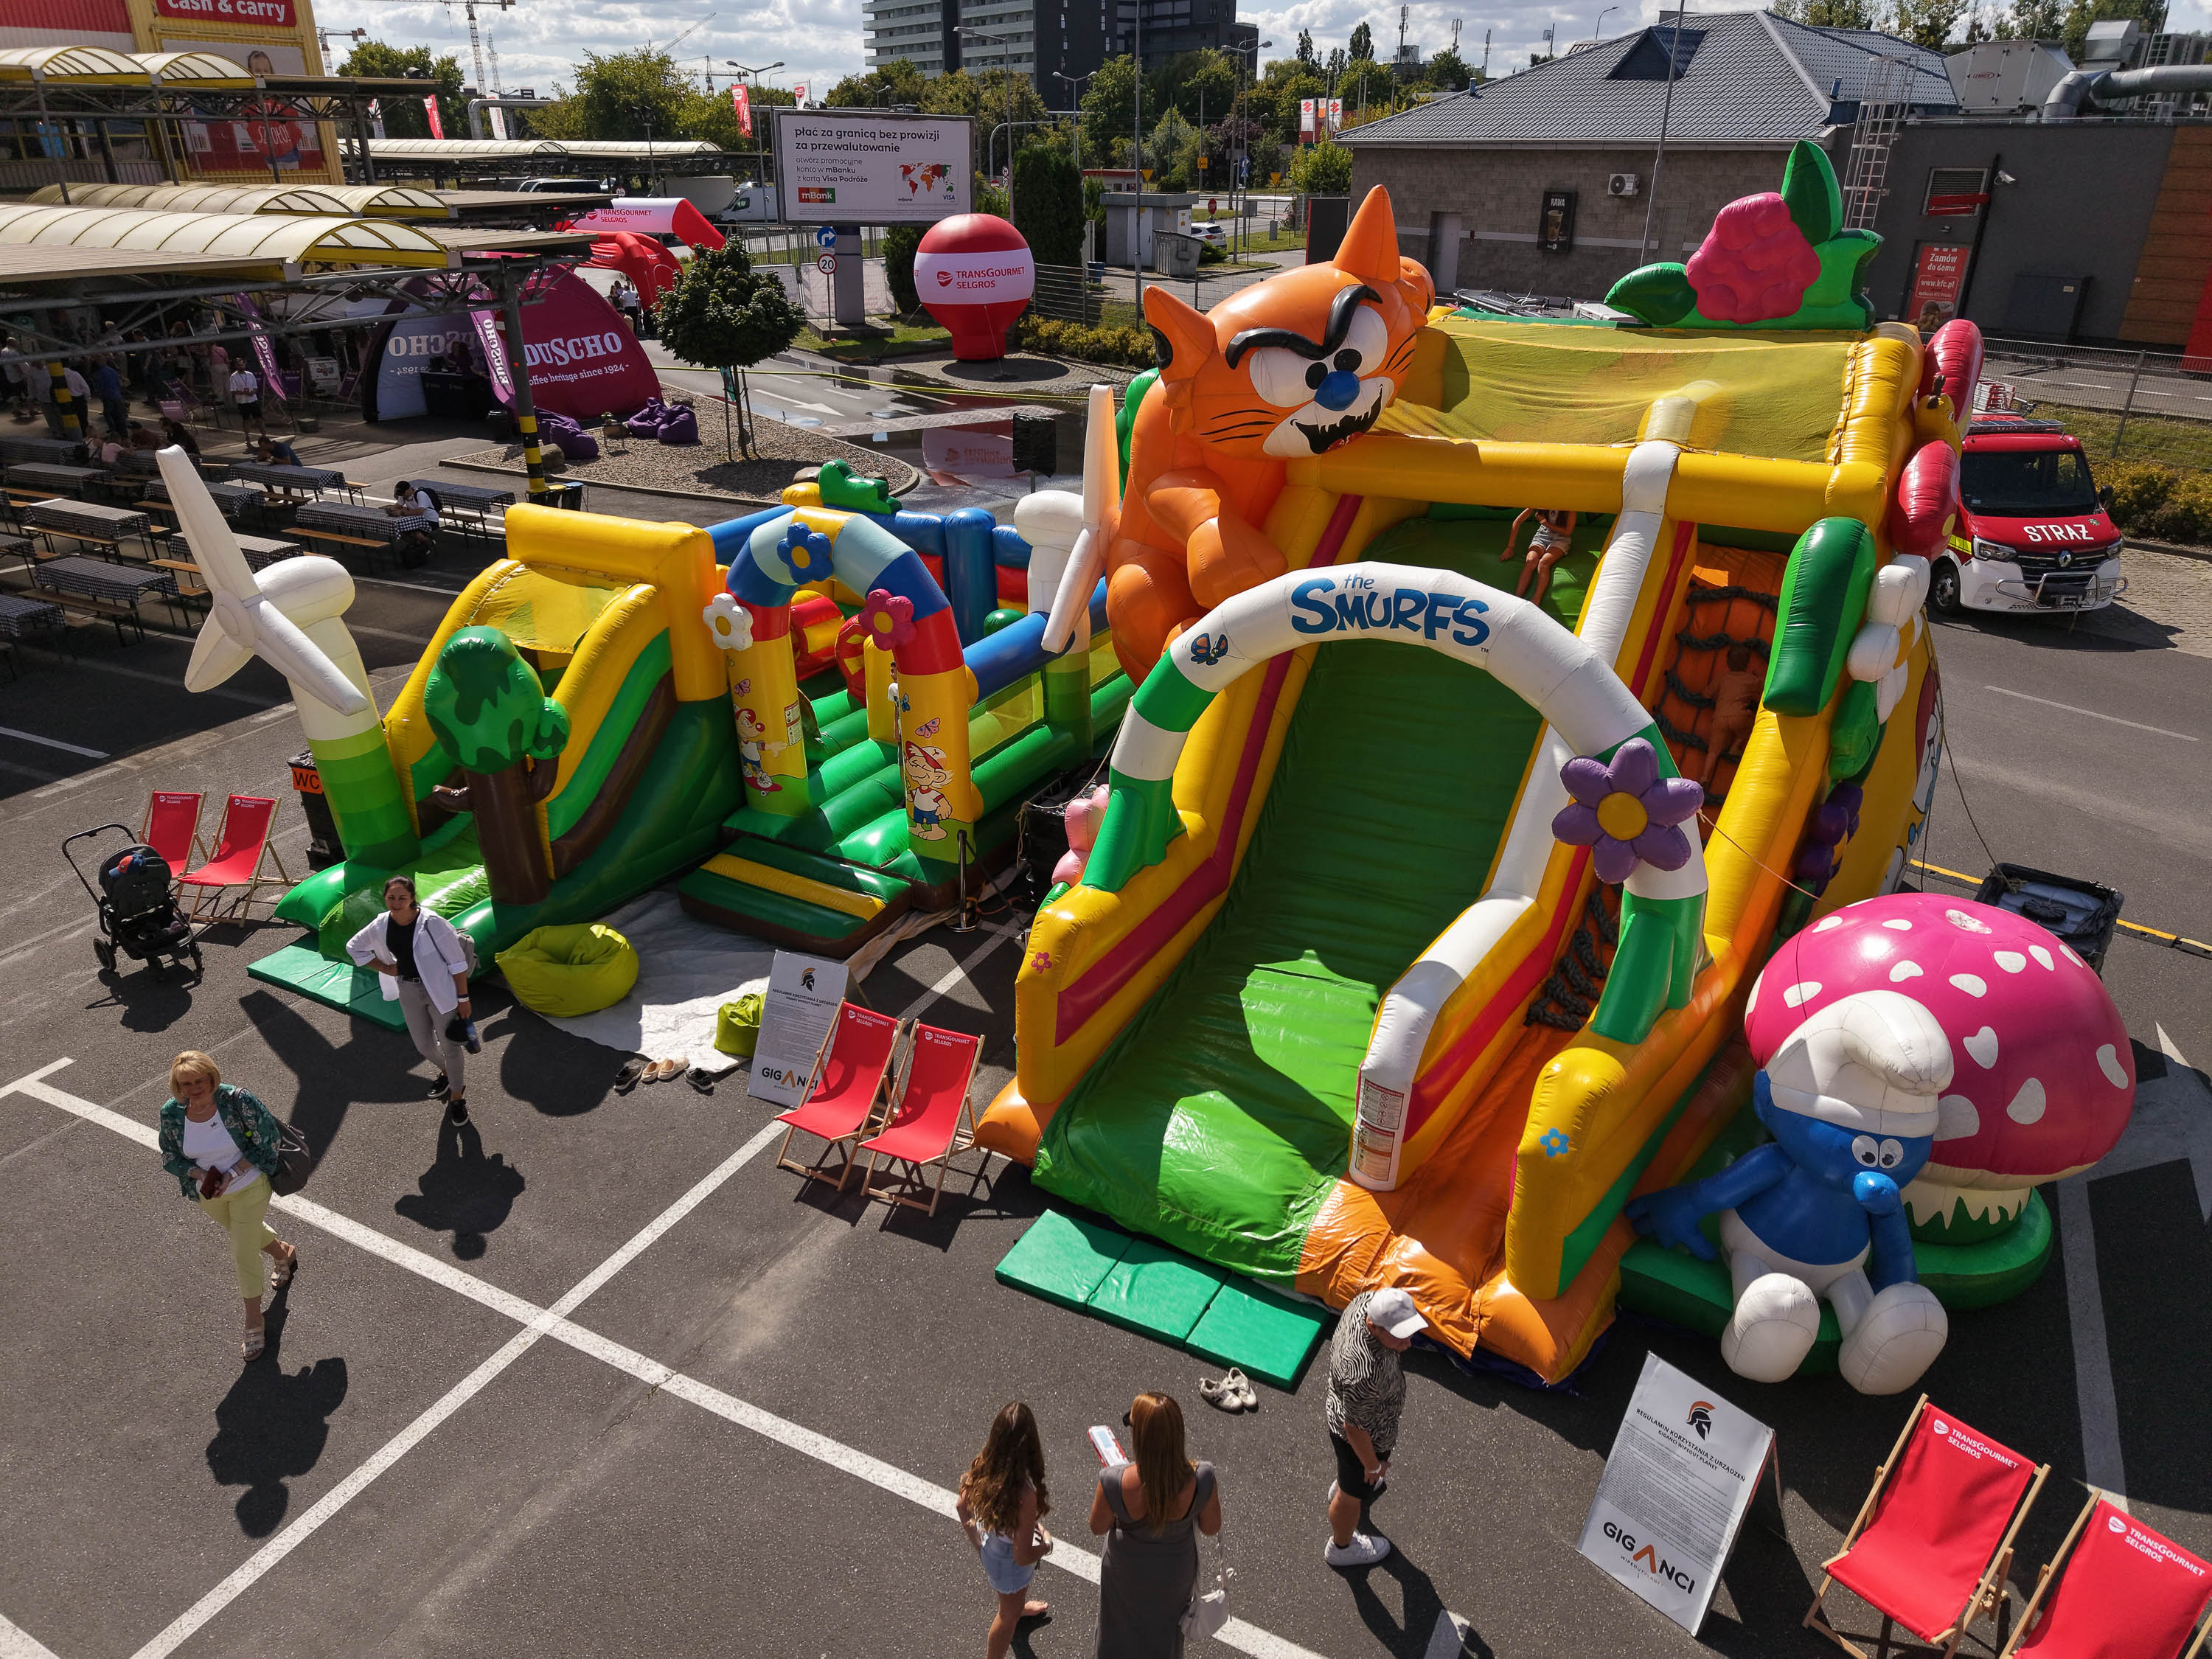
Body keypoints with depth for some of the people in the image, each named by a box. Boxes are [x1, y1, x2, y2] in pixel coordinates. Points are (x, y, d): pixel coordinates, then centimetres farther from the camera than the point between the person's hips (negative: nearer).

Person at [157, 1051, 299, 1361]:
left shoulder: (235, 1099, -27)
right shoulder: (171, 1113, -16)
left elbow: (267, 1137, -19)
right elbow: (170, 1157, -3)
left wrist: (232, 1174, -23)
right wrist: (203, 1176, -20)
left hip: (249, 1188, -4)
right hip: (209, 1195, 4)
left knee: (244, 1256, 1)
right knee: (247, 1234, 28)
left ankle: (254, 1320, 23)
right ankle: (284, 1254, 61)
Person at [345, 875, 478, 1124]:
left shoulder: (431, 923, -22)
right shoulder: (381, 926, -8)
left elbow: (457, 962, -17)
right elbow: (354, 947, 13)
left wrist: (463, 998, -15)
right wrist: (385, 968, 1)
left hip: (439, 990, -5)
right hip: (408, 991, 5)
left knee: (450, 1045, 6)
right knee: (424, 1046, 18)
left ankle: (456, 1097, 26)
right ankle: (446, 1073, 50)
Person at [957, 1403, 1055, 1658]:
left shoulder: (983, 1467, -25)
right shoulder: (1026, 1495, -43)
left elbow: (962, 1507, -6)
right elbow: (1023, 1557, -31)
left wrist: (977, 1542, 12)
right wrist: (1046, 1544, -10)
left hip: (990, 1544, 7)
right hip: (1010, 1564, -6)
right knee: (1009, 1613, 26)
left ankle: (1019, 1608, 71)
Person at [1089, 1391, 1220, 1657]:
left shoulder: (1115, 1482, -38)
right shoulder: (1200, 1480, -35)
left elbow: (1098, 1527, -17)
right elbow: (1211, 1528, -14)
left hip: (1127, 1572, -1)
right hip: (1176, 1572, 1)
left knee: (1122, 1624, 32)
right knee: (1166, 1623, 34)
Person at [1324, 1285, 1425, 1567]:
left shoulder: (1367, 1300, -27)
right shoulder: (1365, 1375, -47)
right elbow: (1355, 1429, -30)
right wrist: (1373, 1466, -11)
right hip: (1365, 1438, -7)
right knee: (1353, 1494, 25)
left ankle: (1341, 1488, 72)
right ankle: (1341, 1548, 54)